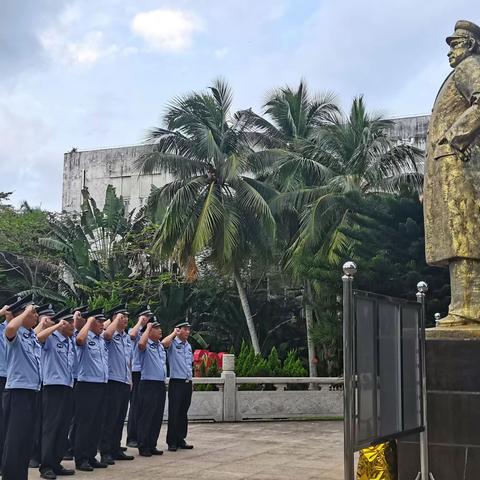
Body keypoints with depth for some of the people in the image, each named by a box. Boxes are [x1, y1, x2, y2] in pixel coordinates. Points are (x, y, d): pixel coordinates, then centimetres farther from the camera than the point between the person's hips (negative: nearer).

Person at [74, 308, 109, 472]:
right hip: (86, 386, -8)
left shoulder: (102, 340, 15)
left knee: (96, 423, 11)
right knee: (84, 423, -3)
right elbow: (79, 339, -30)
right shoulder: (86, 338, -8)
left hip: (102, 385, 8)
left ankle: (91, 456, 19)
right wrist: (89, 322, -20)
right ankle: (81, 459, 3)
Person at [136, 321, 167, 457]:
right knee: (146, 416, -3)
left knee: (158, 417, 10)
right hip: (148, 384, -8)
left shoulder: (161, 346, 16)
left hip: (161, 384, 8)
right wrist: (147, 328, -20)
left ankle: (152, 445, 18)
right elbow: (141, 344, -30)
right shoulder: (146, 345, -8)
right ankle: (143, 447, 3)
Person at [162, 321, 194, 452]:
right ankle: (171, 442, 2)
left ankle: (181, 440, 19)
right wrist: (174, 333, -14)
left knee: (184, 413, 11)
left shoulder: (188, 346, 16)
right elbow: (163, 343, -29)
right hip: (176, 382, -7)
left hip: (188, 382, 7)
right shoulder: (172, 344, -5)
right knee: (174, 413, -5)